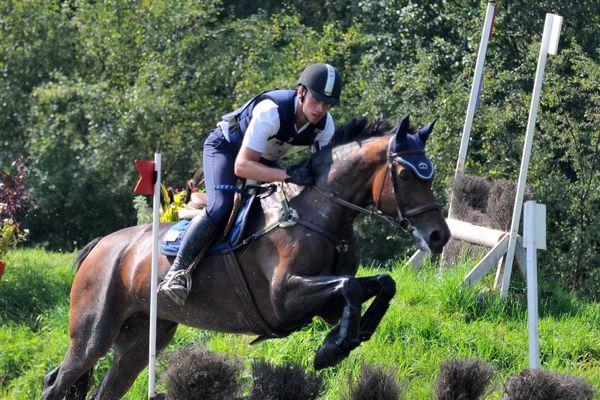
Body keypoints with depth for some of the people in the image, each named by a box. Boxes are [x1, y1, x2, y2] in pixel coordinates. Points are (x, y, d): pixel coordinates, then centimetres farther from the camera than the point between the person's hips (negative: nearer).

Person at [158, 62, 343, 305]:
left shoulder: (325, 124, -19)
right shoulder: (271, 112, -40)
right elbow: (241, 166, -44)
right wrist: (287, 175, -54)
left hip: (264, 157, 8)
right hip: (225, 147, -8)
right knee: (220, 207, -29)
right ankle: (176, 272, -28)